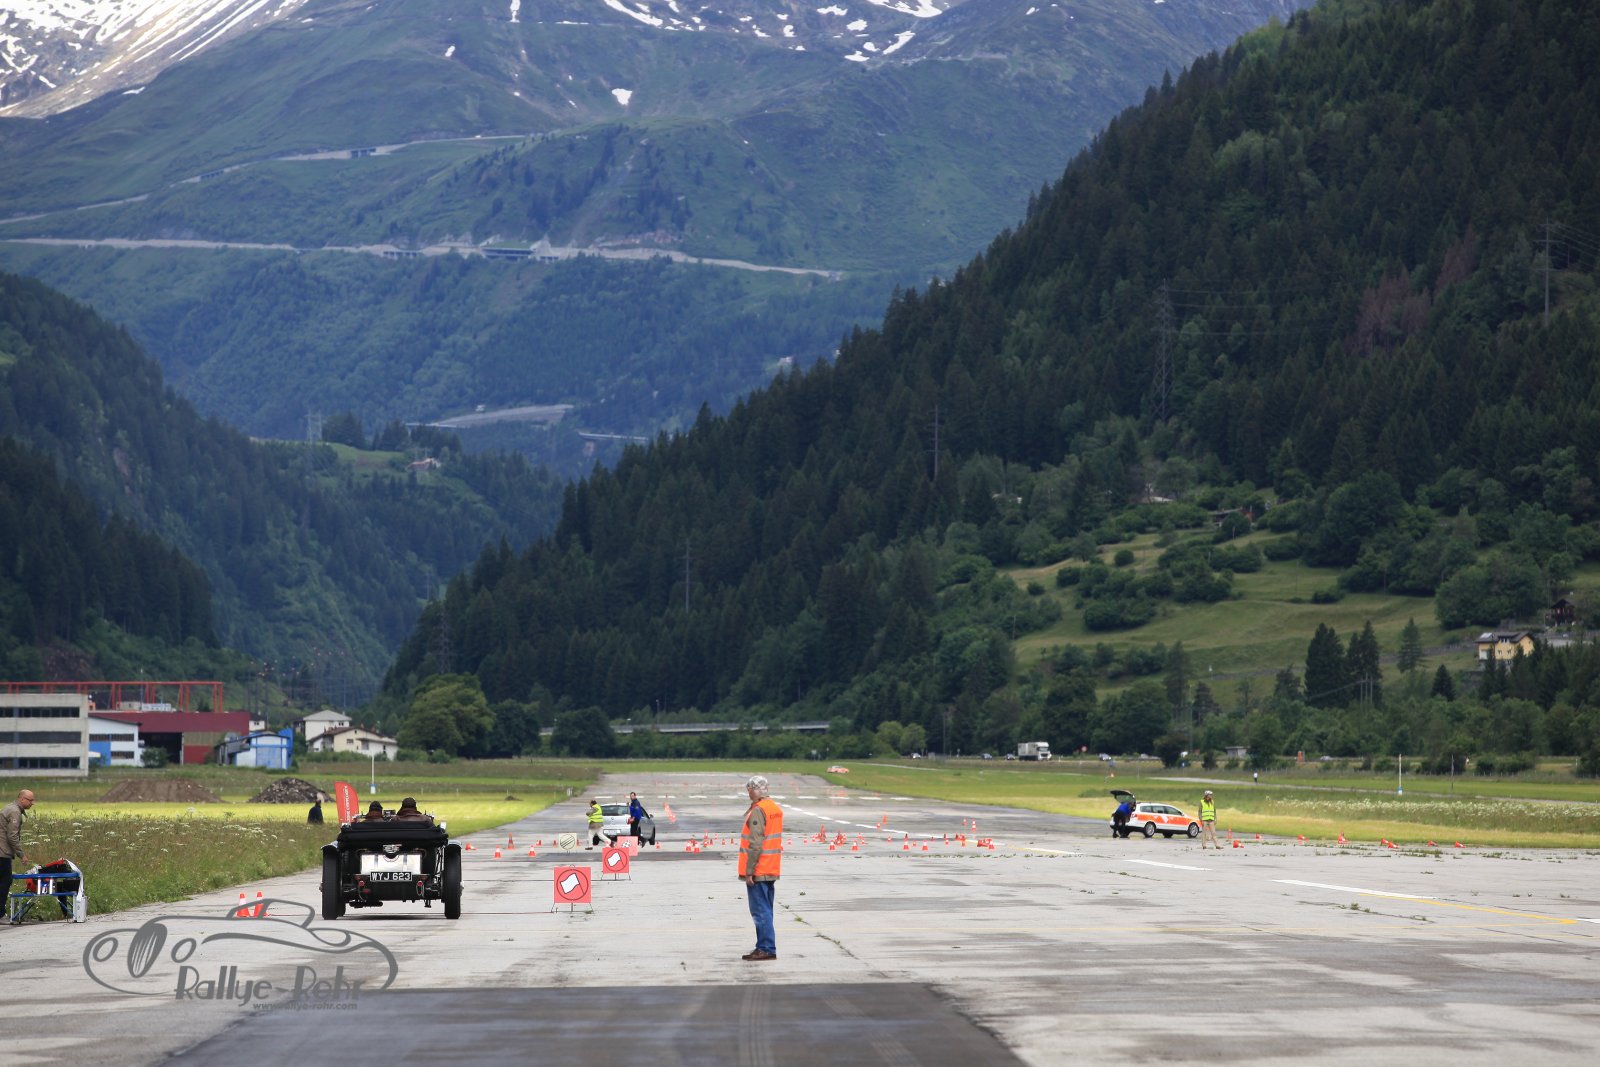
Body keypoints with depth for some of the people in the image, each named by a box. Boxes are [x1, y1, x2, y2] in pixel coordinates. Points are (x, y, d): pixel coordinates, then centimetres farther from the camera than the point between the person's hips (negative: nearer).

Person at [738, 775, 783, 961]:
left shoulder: (758, 811, -16)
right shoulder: (776, 808, 13)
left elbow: (756, 843, -21)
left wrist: (749, 871, -19)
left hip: (758, 871, -9)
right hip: (772, 870, 9)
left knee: (760, 911, -7)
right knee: (765, 911, 14)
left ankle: (766, 949, -8)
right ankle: (765, 947, 19)